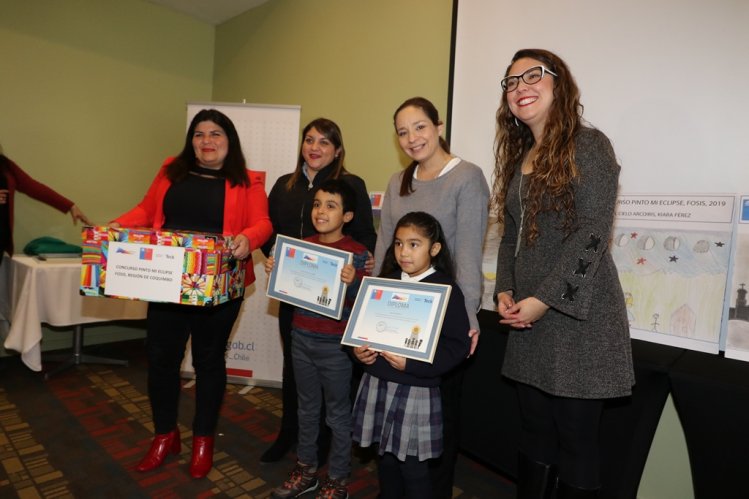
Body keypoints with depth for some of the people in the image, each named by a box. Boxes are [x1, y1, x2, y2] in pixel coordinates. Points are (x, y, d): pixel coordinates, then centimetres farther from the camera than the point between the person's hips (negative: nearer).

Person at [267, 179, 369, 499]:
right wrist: (274, 272, -6)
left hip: (335, 344, -5)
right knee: (307, 407, 21)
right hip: (301, 338, 6)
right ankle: (305, 469, 39)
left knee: (337, 413, 11)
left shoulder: (357, 253, -14)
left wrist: (352, 282, -33)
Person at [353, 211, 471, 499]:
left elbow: (457, 347, -15)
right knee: (385, 458, 20)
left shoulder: (446, 289, -11)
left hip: (416, 390, -5)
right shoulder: (386, 282, 7)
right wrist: (358, 349, -5)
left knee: (413, 467, 8)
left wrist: (411, 364, -22)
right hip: (377, 383, 6)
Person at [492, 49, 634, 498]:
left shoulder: (589, 145, -6)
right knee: (535, 435, 16)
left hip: (578, 316, -6)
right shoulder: (518, 157, 14)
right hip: (530, 320, 6)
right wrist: (505, 291, 1)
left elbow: (594, 232, -15)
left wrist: (544, 299, -17)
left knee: (577, 441, 7)